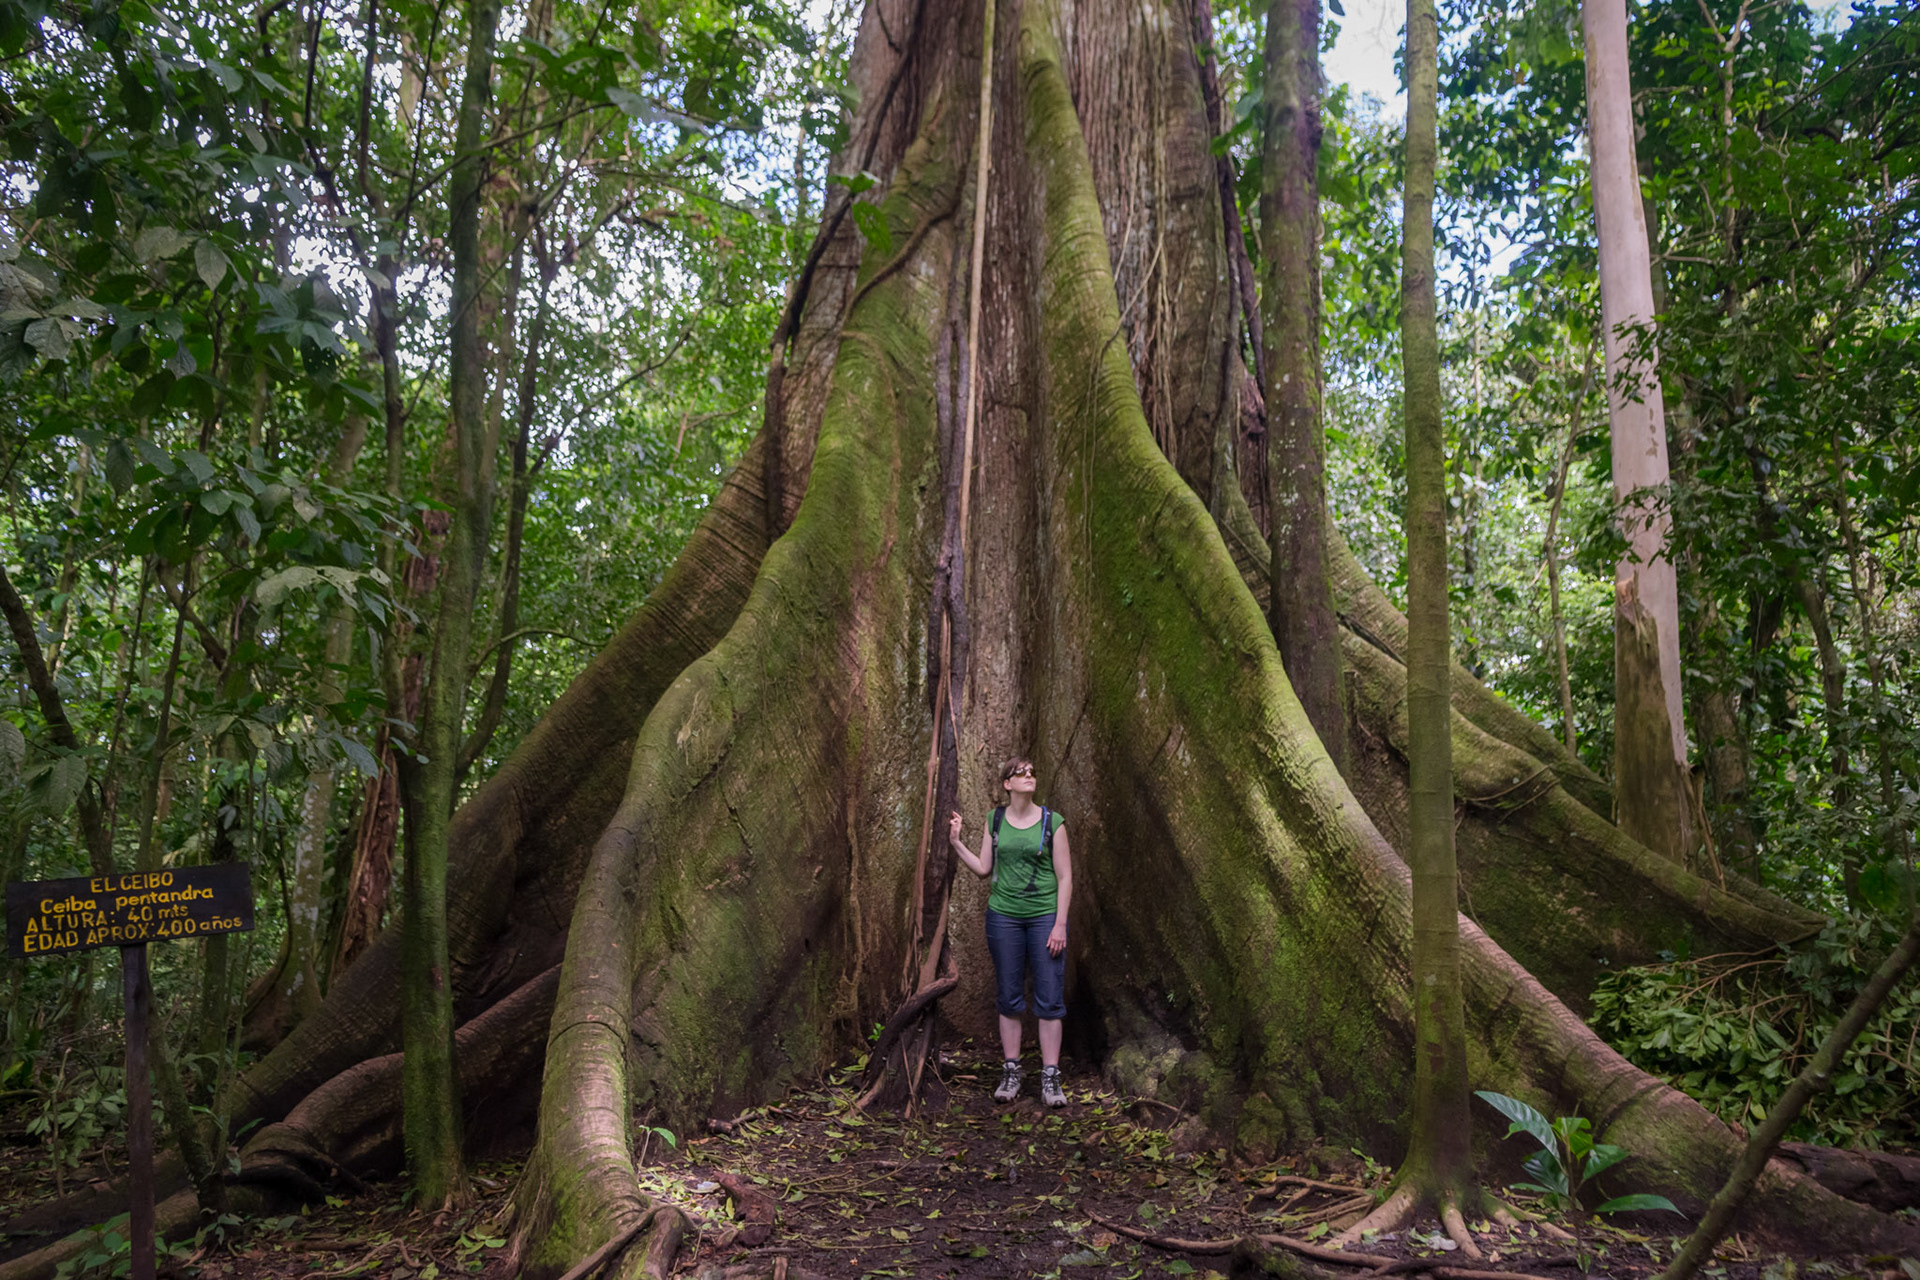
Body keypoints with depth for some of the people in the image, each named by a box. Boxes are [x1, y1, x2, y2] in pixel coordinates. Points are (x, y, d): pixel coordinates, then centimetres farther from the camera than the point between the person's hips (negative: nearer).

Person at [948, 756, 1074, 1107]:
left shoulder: (1052, 822, -3)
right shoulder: (995, 820, 5)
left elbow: (1065, 878, -3)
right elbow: (984, 869, 9)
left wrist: (1060, 924, -8)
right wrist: (956, 842, -1)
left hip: (1045, 916, -2)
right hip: (1003, 916, 2)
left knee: (1049, 998, -1)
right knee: (1008, 997, 8)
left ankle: (1050, 1079, 7)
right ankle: (1011, 1073, 18)